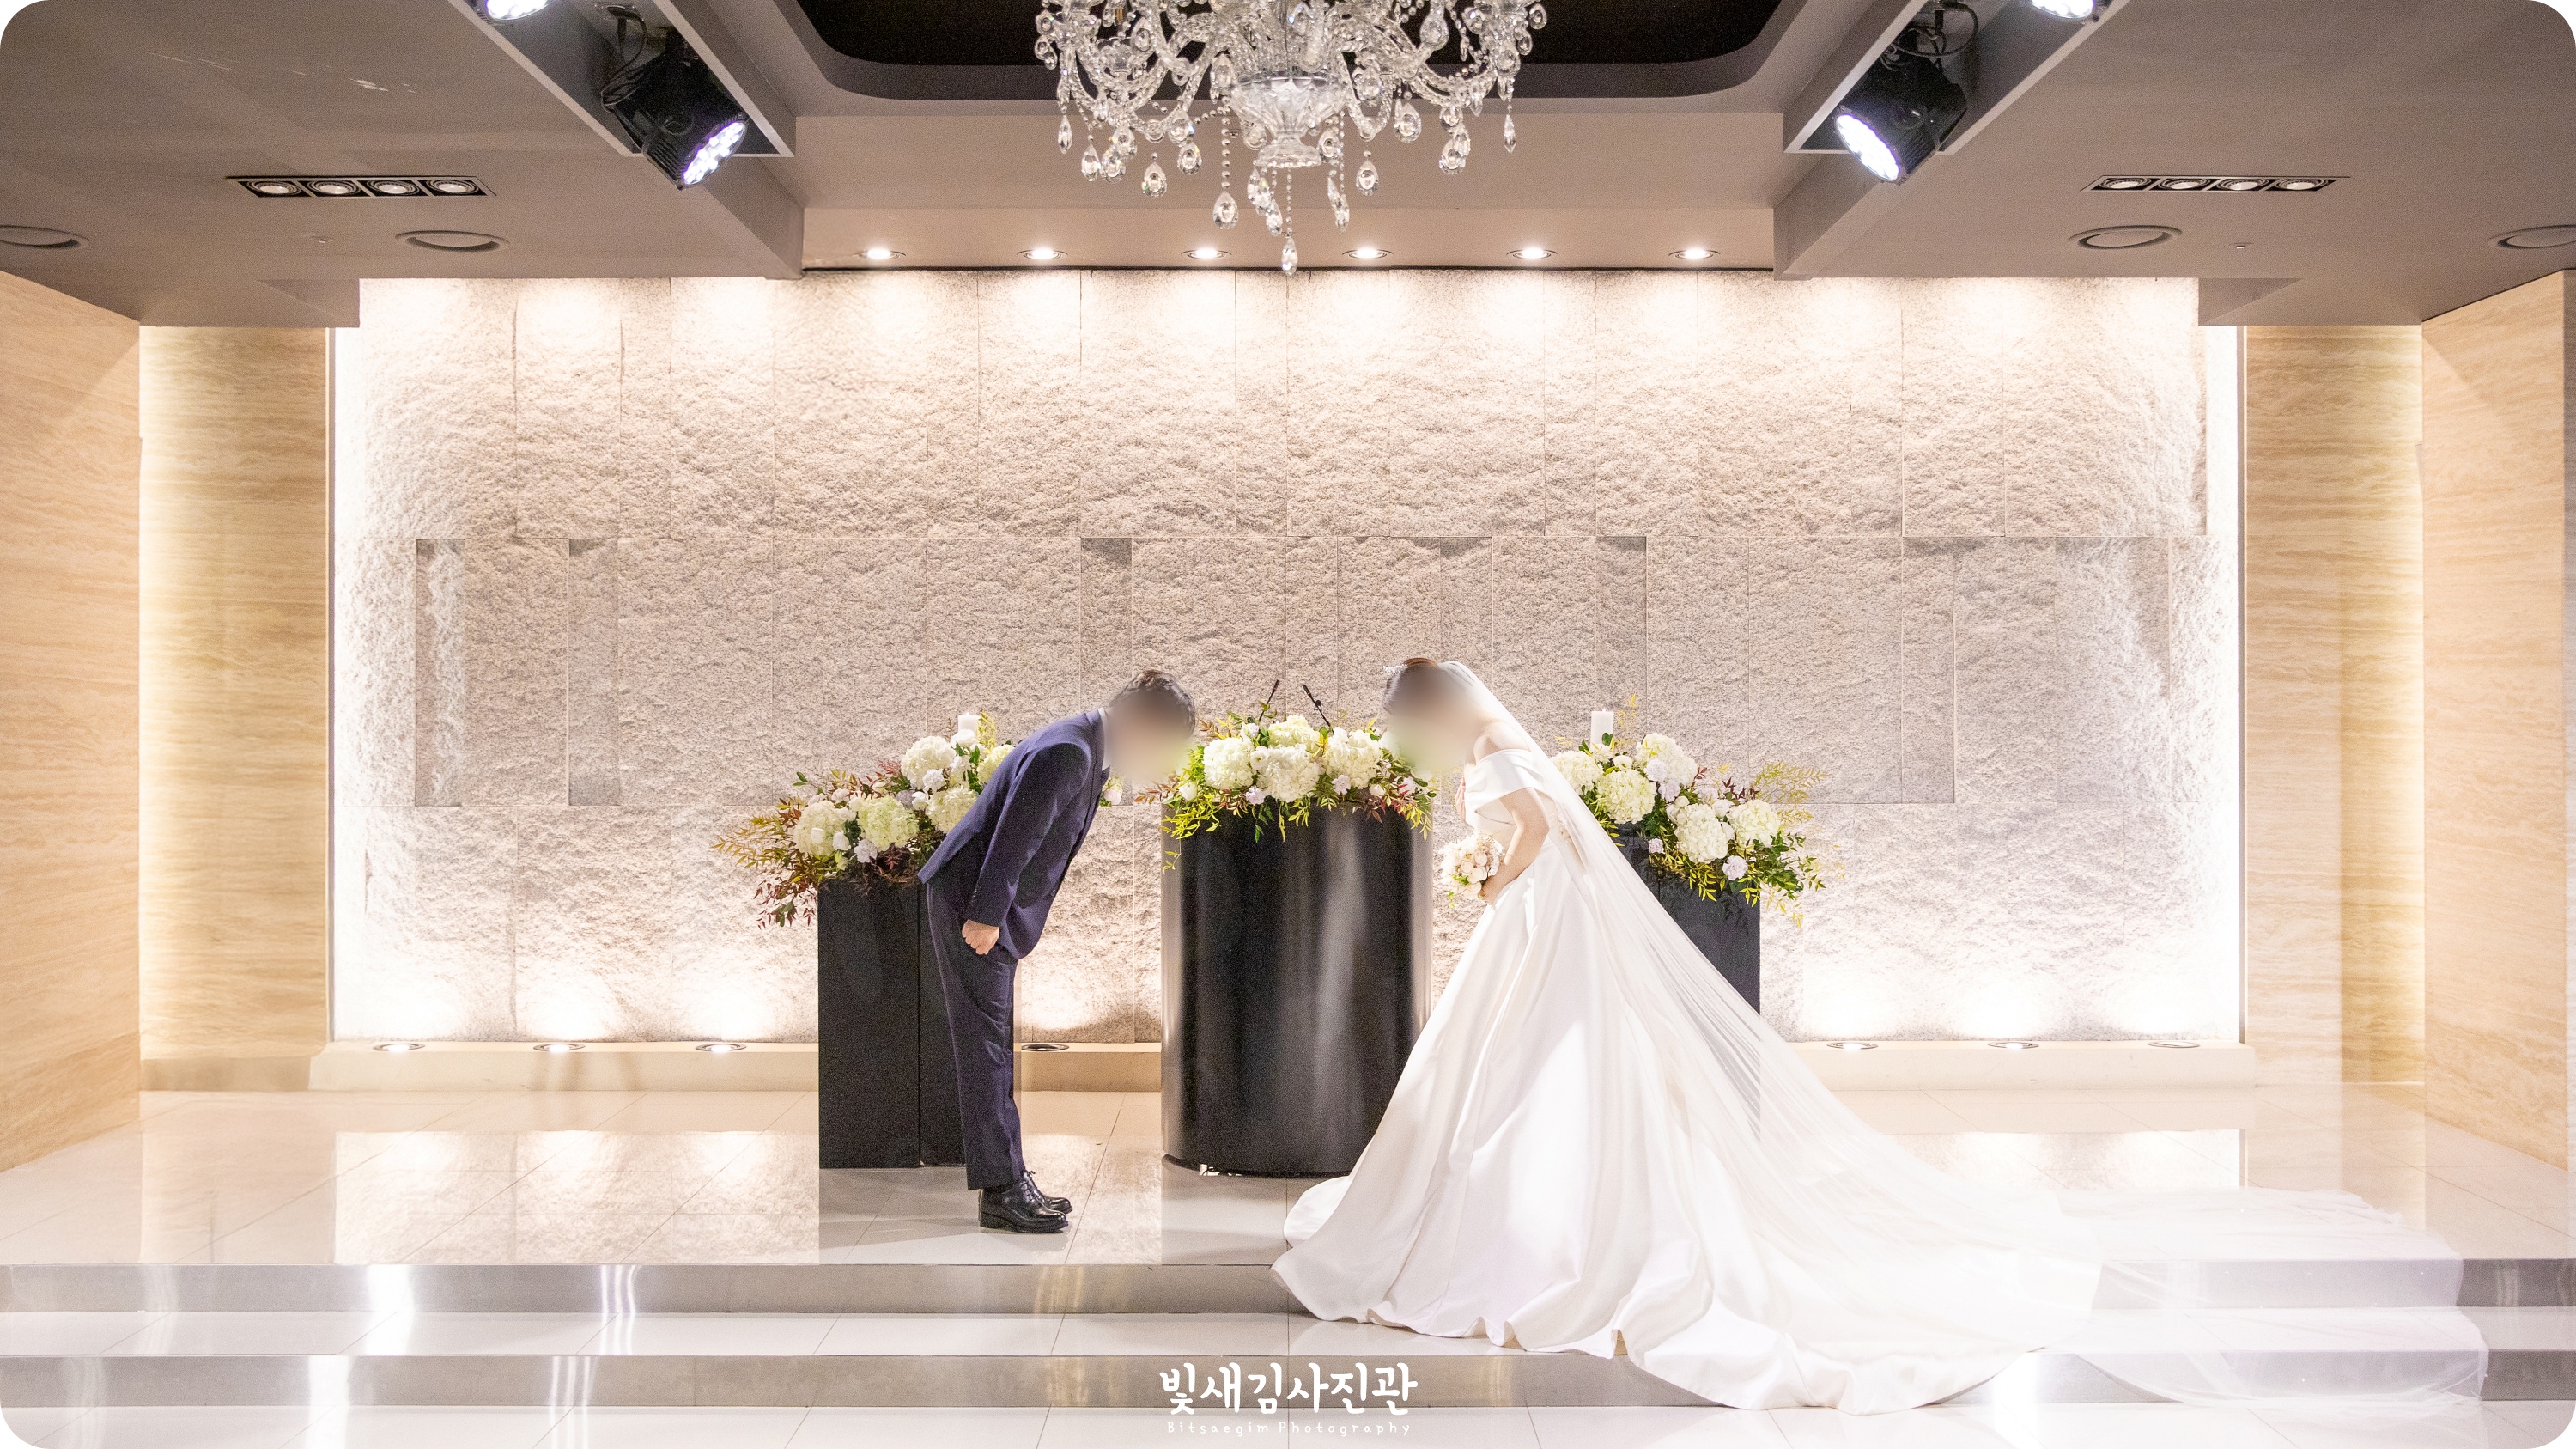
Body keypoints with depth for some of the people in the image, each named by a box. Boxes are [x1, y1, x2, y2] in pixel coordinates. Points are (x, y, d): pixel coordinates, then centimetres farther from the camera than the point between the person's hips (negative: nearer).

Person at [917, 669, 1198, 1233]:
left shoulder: (1092, 753, 12)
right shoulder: (1067, 753, -21)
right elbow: (1013, 837, -23)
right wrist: (986, 918, -19)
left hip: (997, 909, 10)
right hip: (971, 901, -10)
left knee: (995, 1045, 13)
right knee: (985, 1044, -7)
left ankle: (1008, 1176, 19)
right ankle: (1001, 1192, -4)